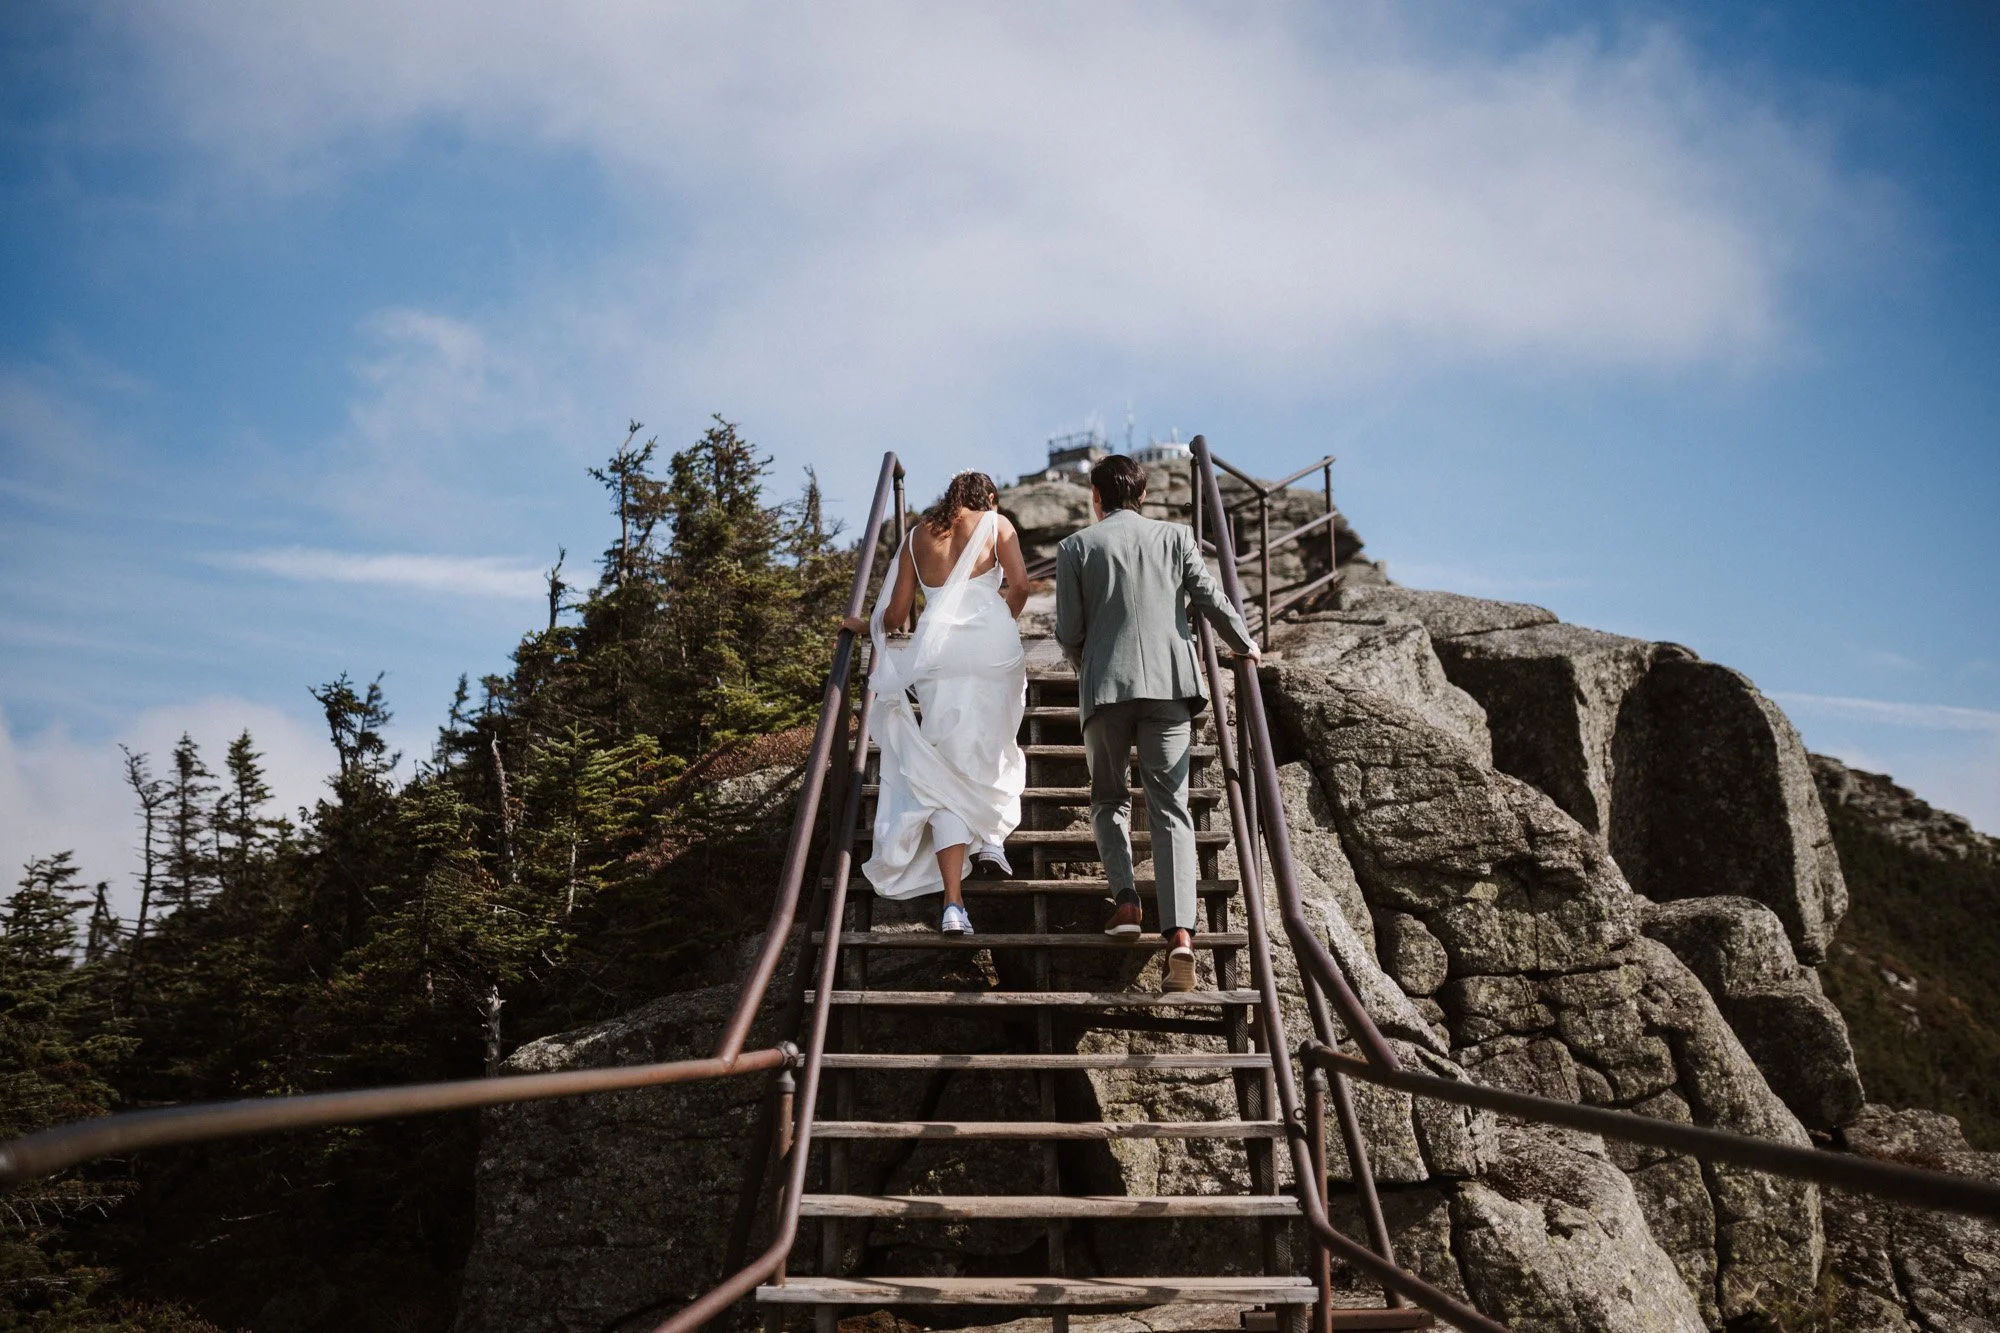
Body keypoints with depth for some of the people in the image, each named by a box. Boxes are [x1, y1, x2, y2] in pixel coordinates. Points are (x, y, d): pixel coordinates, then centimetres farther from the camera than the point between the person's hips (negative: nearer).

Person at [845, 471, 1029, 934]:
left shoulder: (917, 535, 22)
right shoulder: (996, 523, 14)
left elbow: (896, 613, 17)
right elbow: (1019, 584, -1)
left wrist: (864, 627, 36)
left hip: (936, 648, 2)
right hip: (990, 640, -2)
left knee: (945, 772, 1)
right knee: (993, 742, 25)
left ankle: (953, 901, -8)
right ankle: (991, 835, 9)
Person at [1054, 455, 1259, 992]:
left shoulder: (1076, 547, 6)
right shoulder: (1175, 536, 10)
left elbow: (1068, 632, 3)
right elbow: (1211, 600, 6)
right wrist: (1246, 646, 23)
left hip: (1106, 686, -1)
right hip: (1170, 684, 1)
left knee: (1108, 798, 18)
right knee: (1170, 808, -1)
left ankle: (1125, 900, -1)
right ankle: (1180, 934, -14)